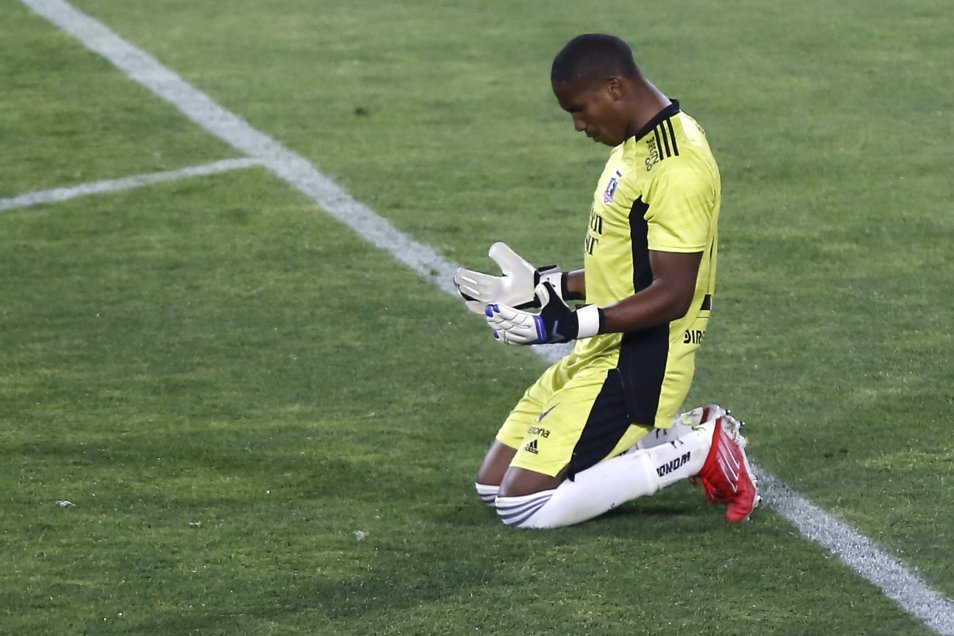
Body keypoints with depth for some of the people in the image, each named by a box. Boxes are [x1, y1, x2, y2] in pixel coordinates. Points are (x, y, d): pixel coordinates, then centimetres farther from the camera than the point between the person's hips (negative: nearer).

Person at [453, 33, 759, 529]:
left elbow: (672, 295, -24)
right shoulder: (637, 144, 11)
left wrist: (575, 324, -30)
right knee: (494, 486, 12)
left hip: (637, 370, -10)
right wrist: (543, 286, 15)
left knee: (525, 505, -15)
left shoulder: (677, 167, -21)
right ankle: (680, 435, 11)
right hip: (599, 356, 10)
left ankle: (697, 450, -5)